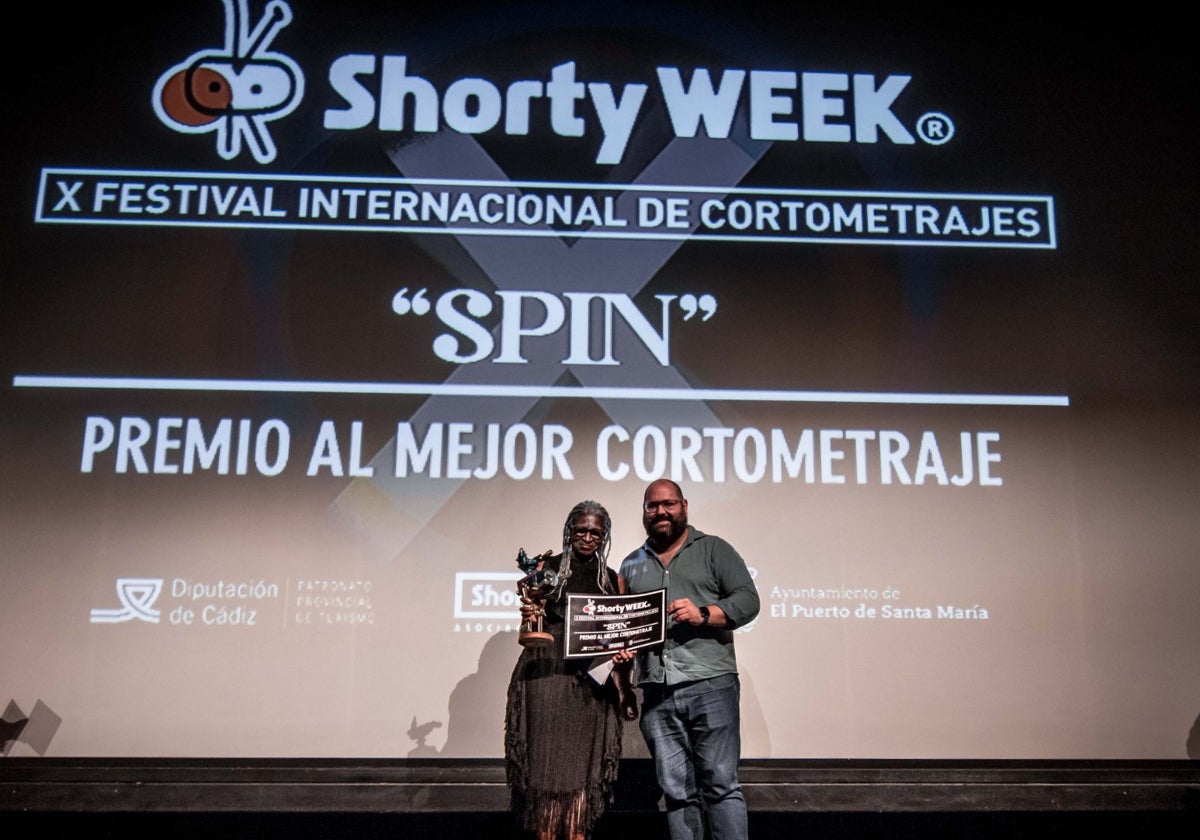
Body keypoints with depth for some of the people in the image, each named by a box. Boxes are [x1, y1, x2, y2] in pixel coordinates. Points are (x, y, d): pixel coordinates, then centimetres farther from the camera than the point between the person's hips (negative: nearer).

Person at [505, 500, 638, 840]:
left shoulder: (613, 580, 13)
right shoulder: (548, 568, 6)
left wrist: (623, 657, -8)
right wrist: (530, 613, -17)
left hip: (591, 680, 2)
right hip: (546, 672, -2)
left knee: (582, 763, 1)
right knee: (547, 758, -3)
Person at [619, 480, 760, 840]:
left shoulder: (713, 549, 8)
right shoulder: (632, 564, 21)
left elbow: (748, 599, 0)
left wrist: (703, 615, -15)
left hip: (710, 685, -3)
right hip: (656, 693, 4)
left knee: (721, 785, -6)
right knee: (677, 793, 4)